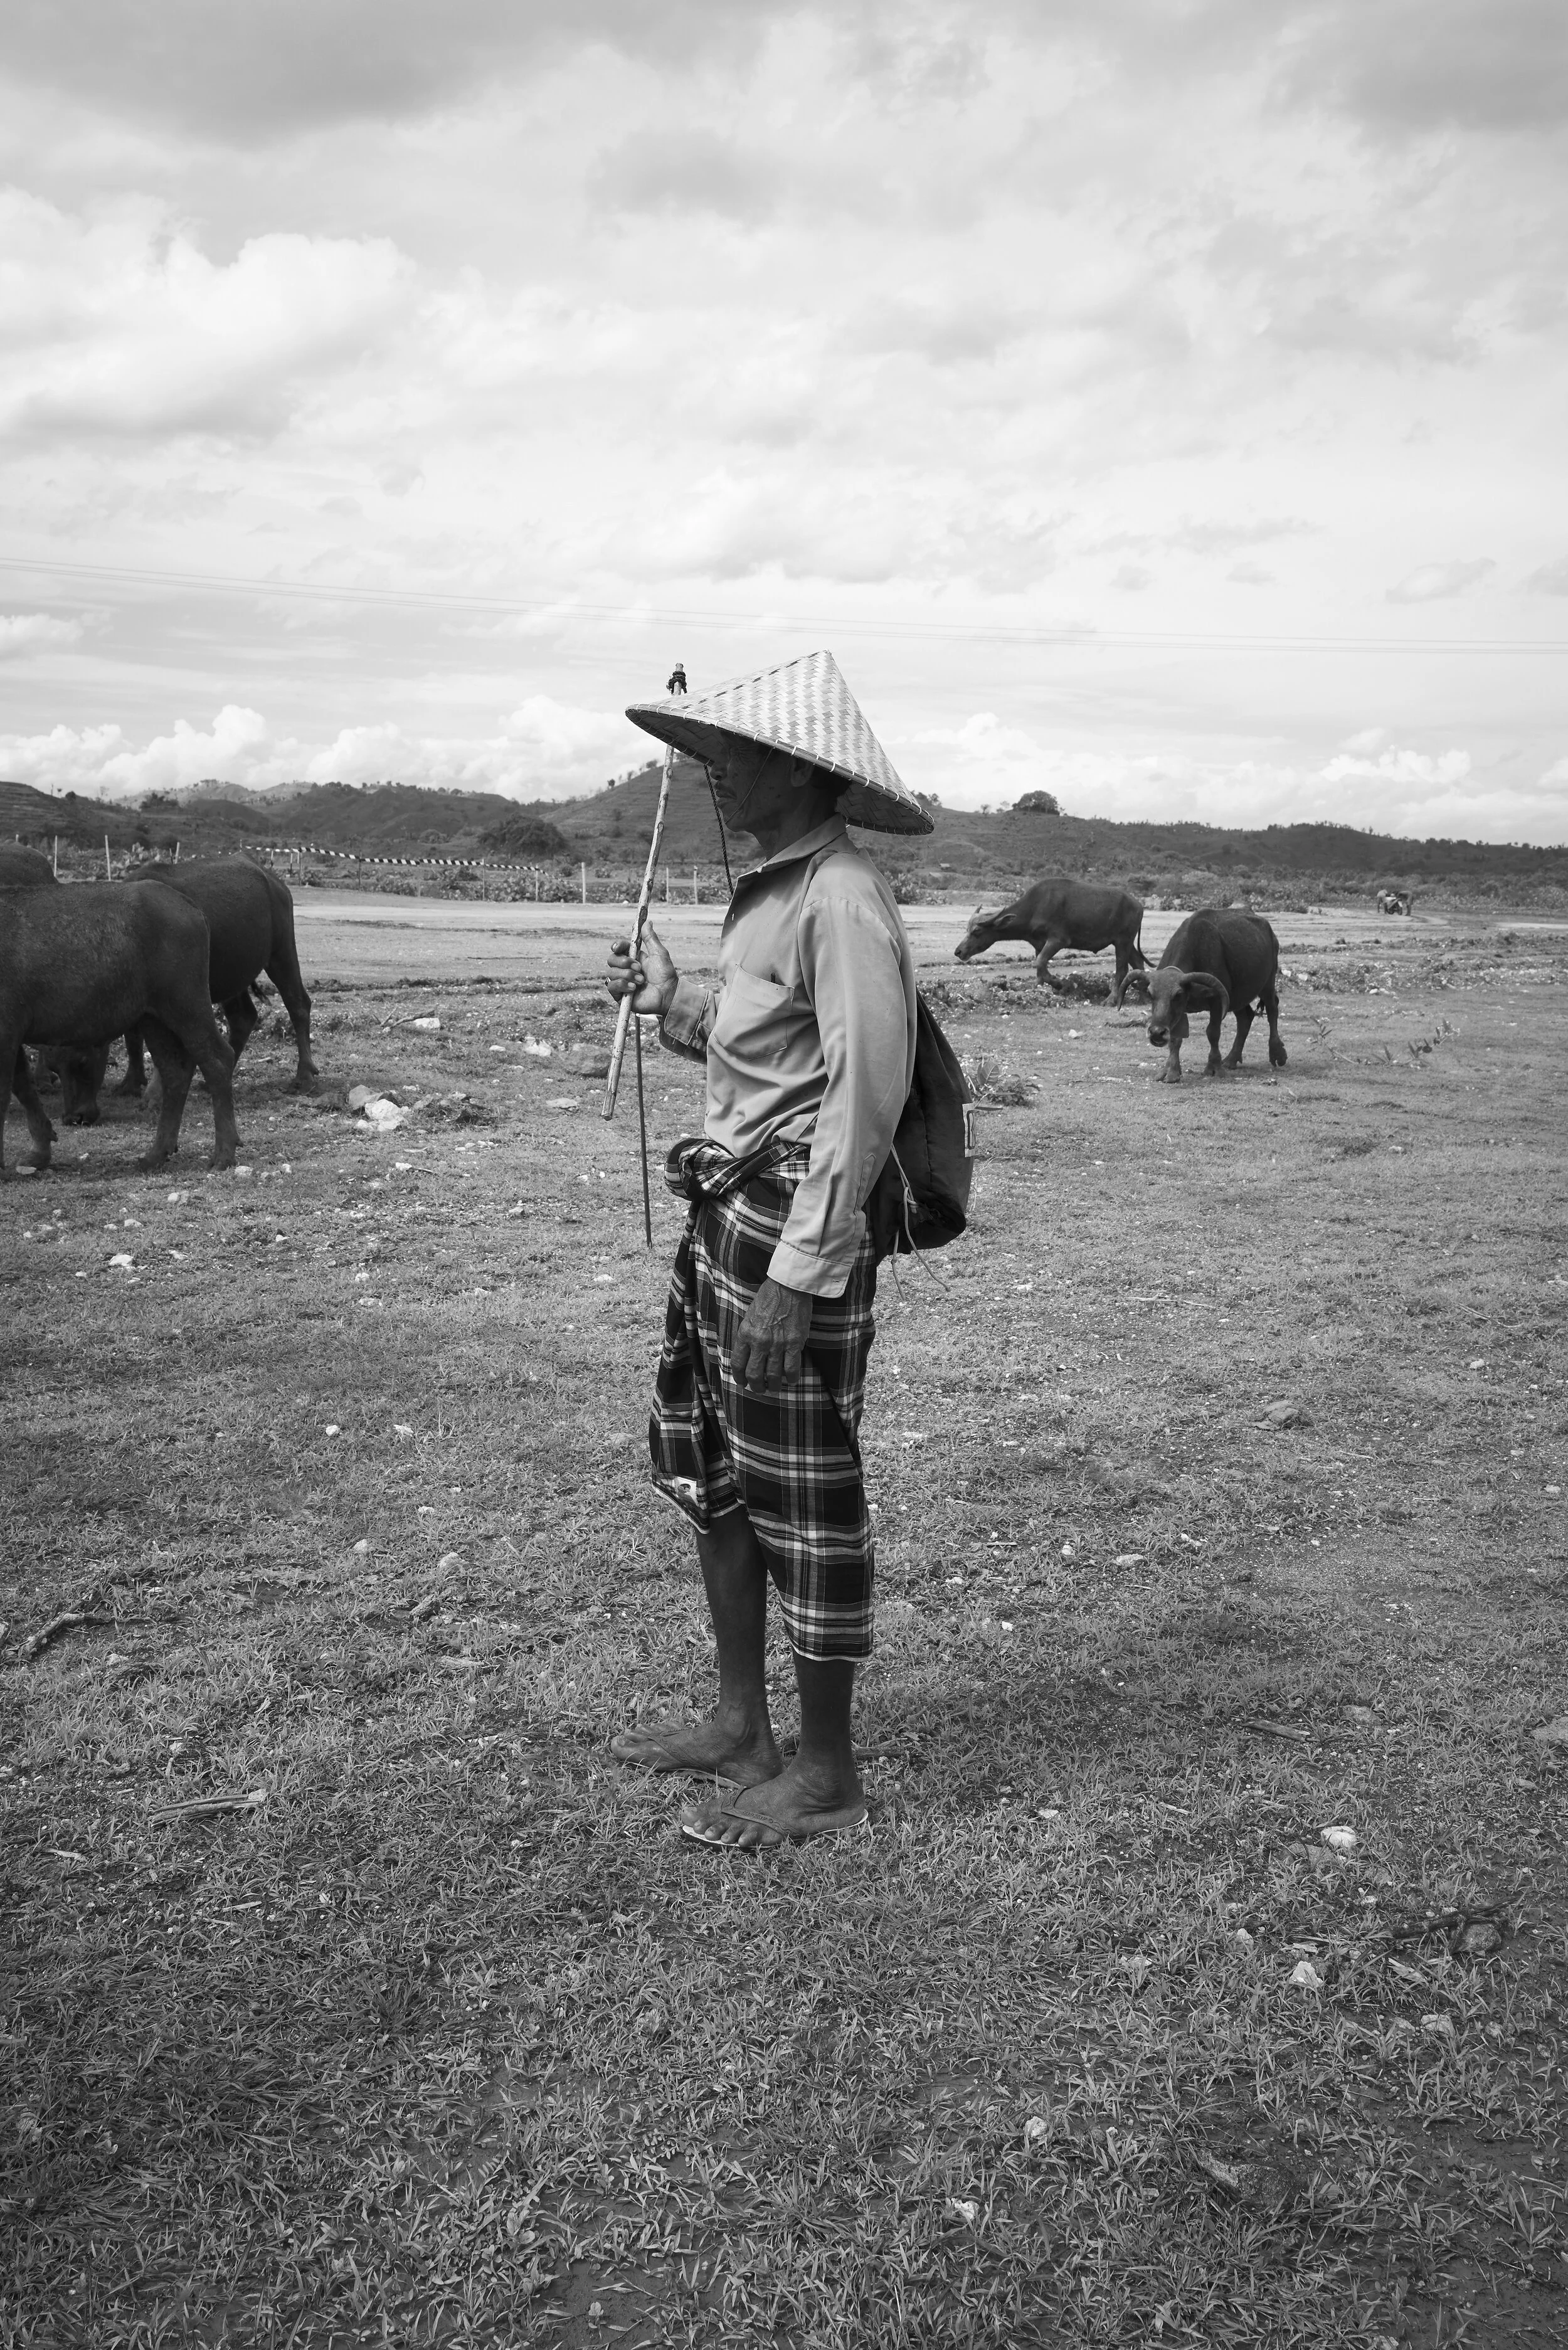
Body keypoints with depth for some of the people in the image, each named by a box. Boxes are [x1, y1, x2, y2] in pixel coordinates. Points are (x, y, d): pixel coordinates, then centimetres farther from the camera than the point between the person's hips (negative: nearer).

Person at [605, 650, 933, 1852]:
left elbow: (864, 1098, -22)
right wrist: (670, 996, 9)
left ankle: (827, 1774, 19)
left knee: (802, 1495, 2)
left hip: (797, 1224, -10)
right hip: (726, 1210, 10)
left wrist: (797, 1274, -24)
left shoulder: (840, 900, -17)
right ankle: (742, 1726, 34)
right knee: (713, 1472, 18)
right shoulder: (774, 888, 14)